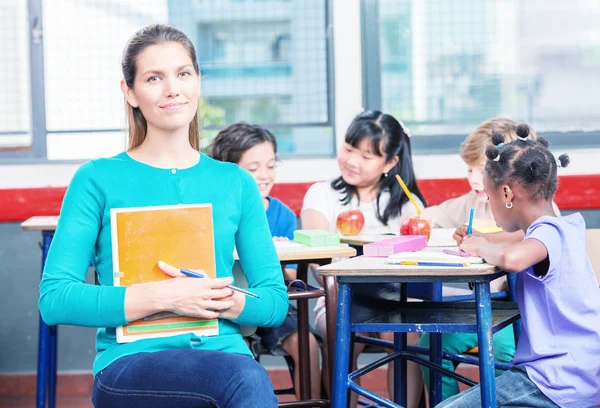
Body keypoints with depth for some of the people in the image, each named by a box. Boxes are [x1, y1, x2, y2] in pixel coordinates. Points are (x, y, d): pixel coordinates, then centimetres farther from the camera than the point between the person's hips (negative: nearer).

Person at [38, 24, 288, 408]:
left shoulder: (236, 183, 14)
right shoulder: (98, 179, 5)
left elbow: (276, 300, 14)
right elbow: (55, 298, -3)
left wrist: (223, 301, -7)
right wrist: (162, 297, -13)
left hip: (224, 353, 4)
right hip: (129, 364, -4)